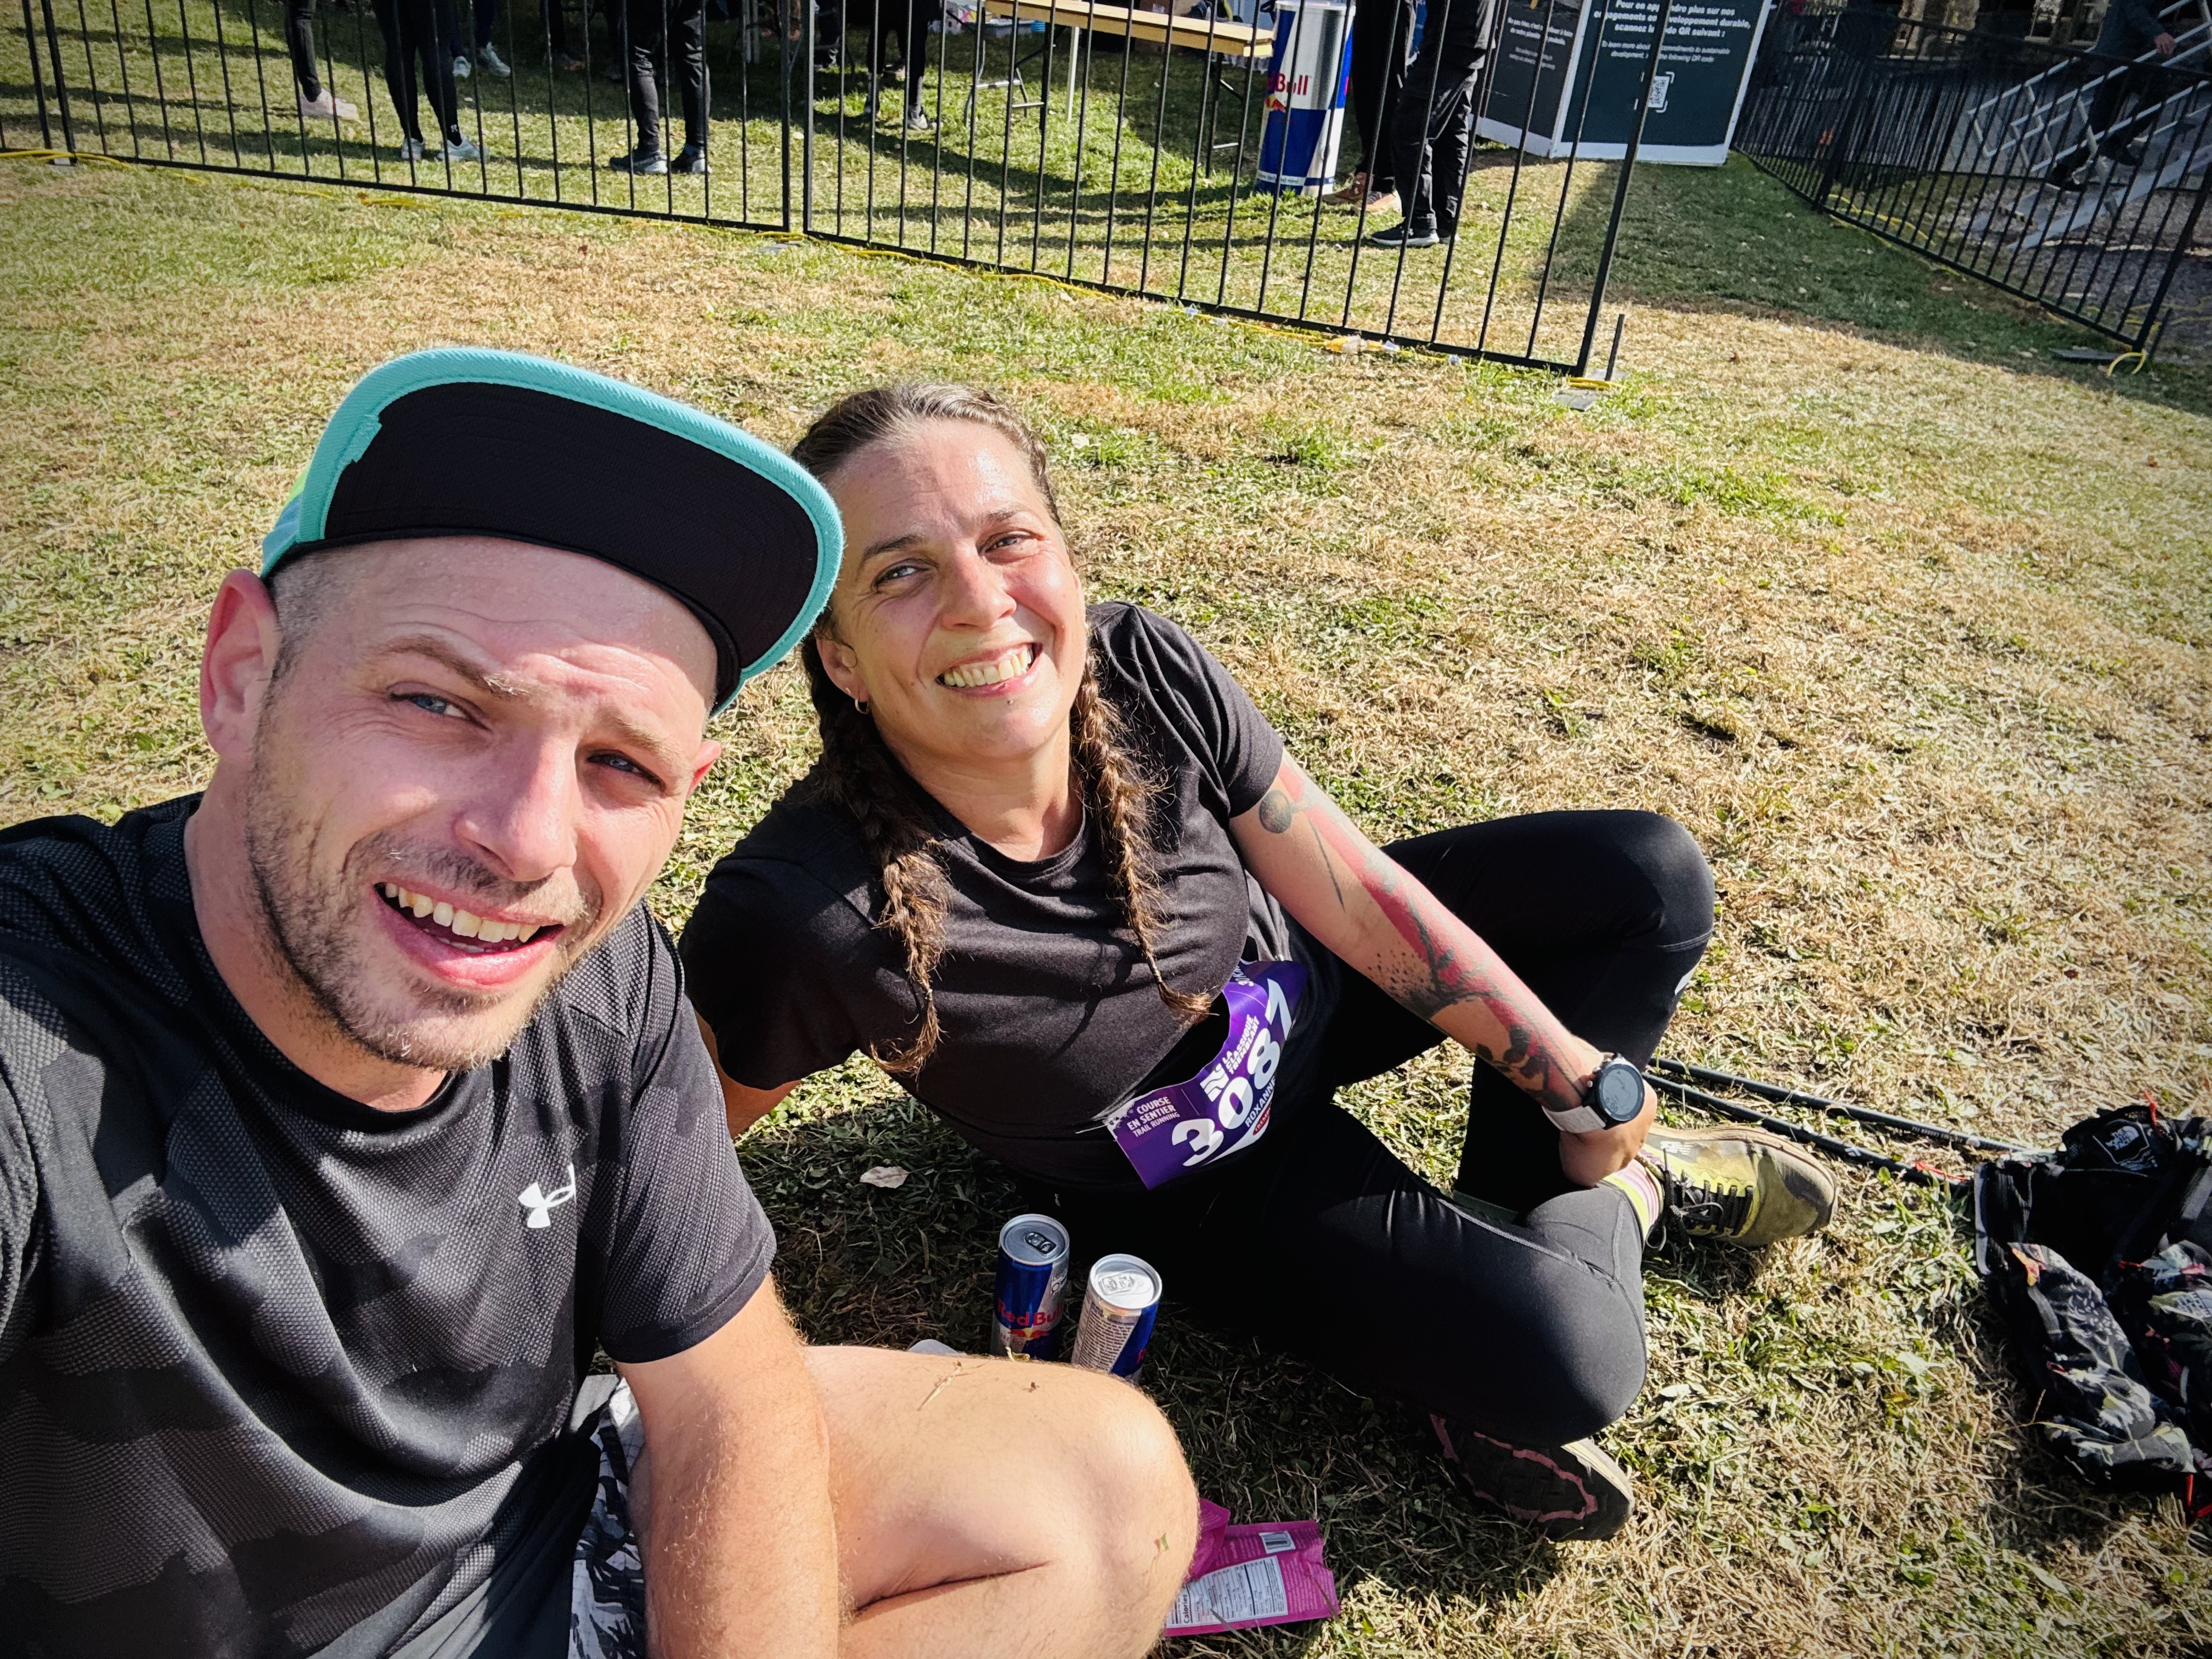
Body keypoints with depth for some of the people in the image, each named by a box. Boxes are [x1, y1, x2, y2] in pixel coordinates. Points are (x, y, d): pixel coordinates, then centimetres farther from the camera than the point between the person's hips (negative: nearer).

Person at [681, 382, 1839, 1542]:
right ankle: (1618, 1195, 15)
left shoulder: (1146, 672, -26)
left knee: (1650, 879, -1)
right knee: (1564, 1359, -21)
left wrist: (1587, 1085, -7)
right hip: (1205, 1188, -4)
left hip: (1299, 982, 5)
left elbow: (1362, 900, -14)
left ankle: (1517, 1201, 12)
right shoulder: (801, 916, -38)